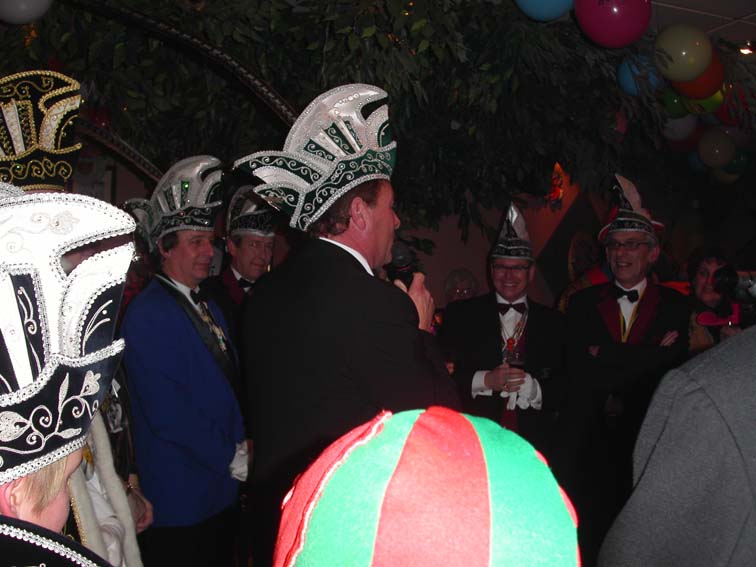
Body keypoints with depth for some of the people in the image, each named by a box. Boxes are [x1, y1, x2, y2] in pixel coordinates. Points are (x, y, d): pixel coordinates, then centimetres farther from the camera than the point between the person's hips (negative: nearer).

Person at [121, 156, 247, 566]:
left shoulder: (208, 308, 13)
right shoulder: (146, 316, -15)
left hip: (222, 494, 8)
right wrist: (232, 459, -13)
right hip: (178, 504, -8)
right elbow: (167, 415, -21)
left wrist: (243, 446, 1)